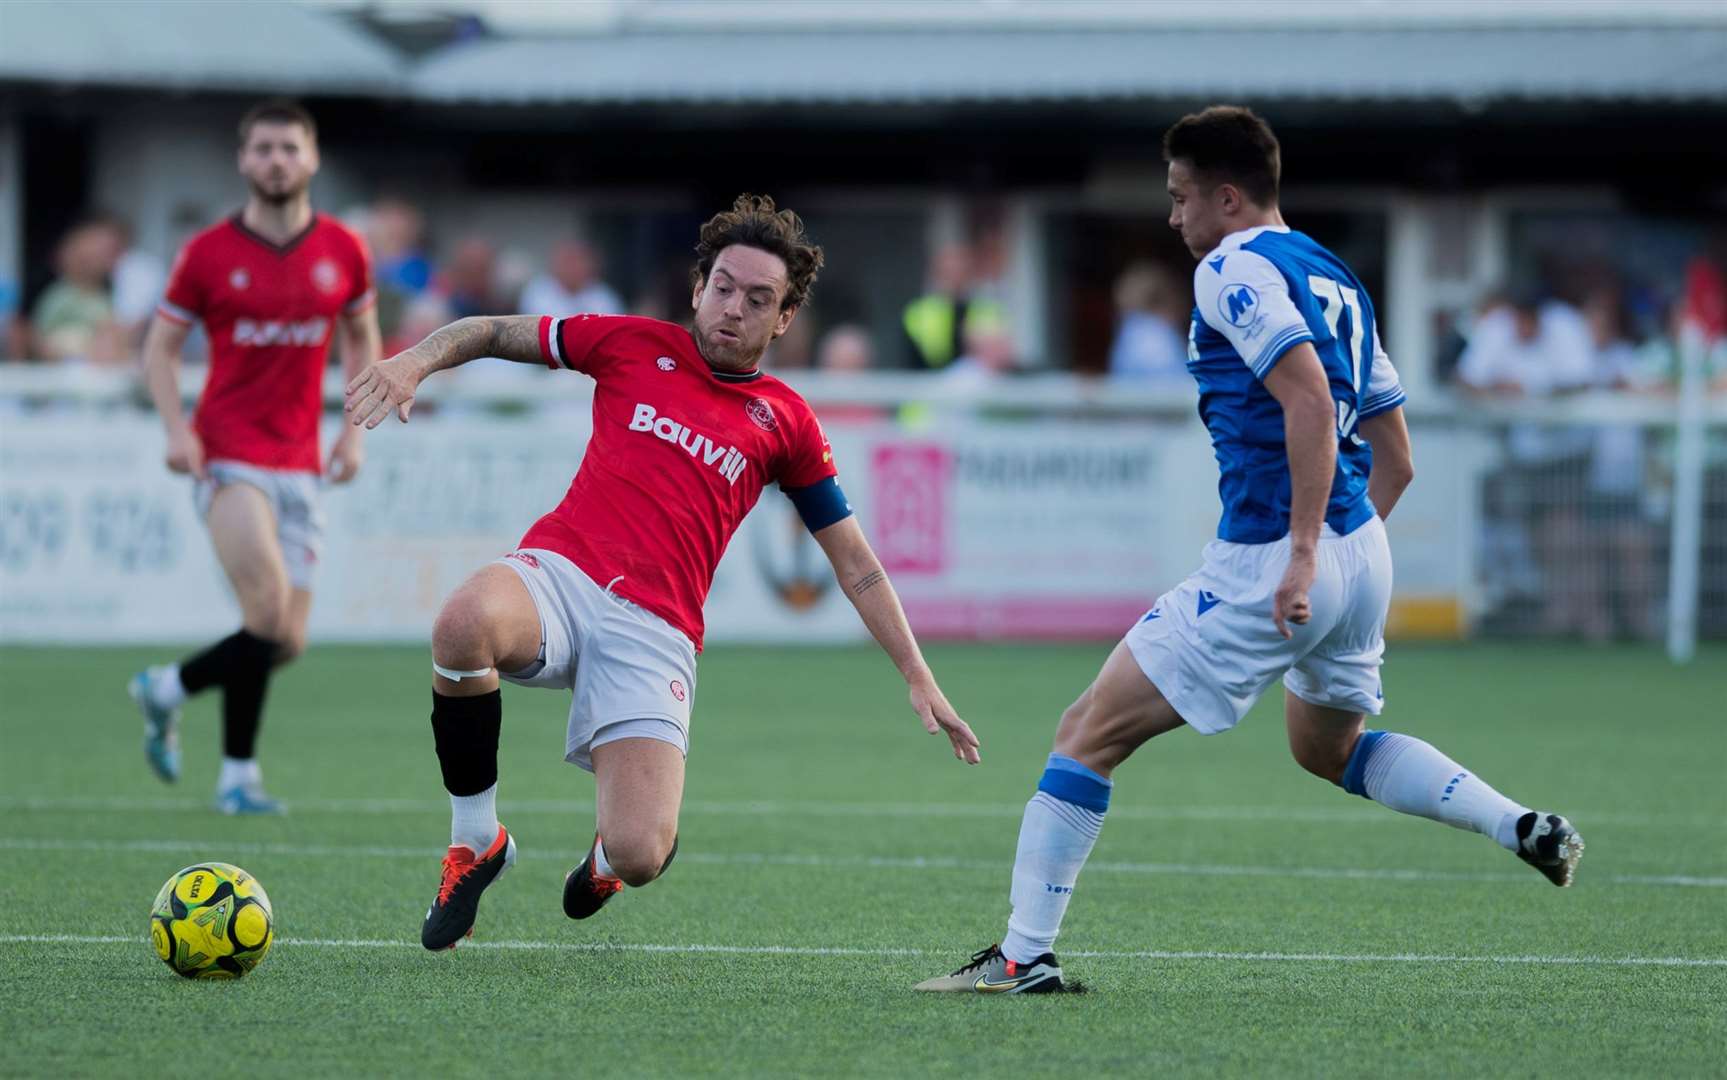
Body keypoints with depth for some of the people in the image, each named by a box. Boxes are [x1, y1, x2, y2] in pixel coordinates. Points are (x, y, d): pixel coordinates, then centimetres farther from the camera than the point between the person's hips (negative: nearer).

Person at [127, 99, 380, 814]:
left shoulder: (343, 252, 5)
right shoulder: (208, 254, -3)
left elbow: (362, 338, 19)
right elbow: (161, 345, 5)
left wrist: (355, 431, 8)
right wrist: (176, 428, -10)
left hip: (300, 466, 4)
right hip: (230, 456, -4)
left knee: (285, 643, 2)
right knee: (269, 610, -19)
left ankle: (168, 687, 26)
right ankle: (238, 774, -1)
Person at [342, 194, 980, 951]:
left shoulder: (786, 423, 14)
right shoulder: (635, 346, 13)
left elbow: (855, 564, 19)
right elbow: (494, 333, 18)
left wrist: (918, 676, 14)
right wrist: (417, 361, -3)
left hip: (653, 631, 0)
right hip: (560, 573, 0)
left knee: (639, 856, -20)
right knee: (466, 623, -39)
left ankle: (610, 854, 26)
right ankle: (475, 839, -14)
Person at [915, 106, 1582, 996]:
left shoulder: (1234, 268, -9)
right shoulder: (1334, 279, 18)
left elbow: (1309, 399, -24)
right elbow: (1395, 458, 20)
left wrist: (1302, 553, -26)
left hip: (1264, 566, -9)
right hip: (1364, 553, 9)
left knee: (1089, 732, -2)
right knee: (1329, 750, 31)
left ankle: (1025, 954, -4)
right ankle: (1523, 827, 15)